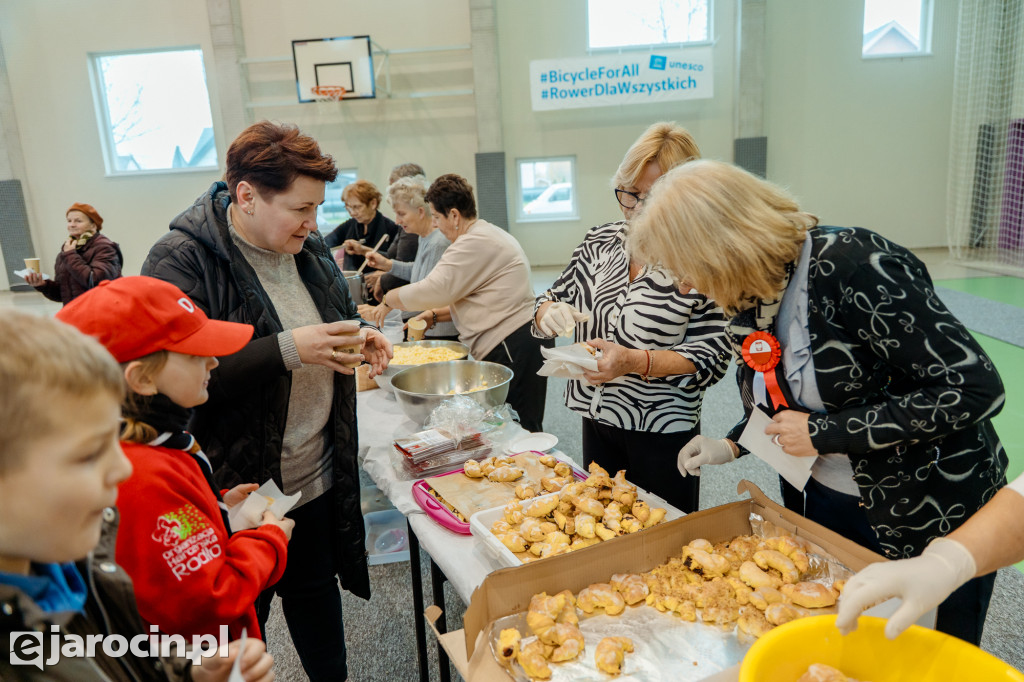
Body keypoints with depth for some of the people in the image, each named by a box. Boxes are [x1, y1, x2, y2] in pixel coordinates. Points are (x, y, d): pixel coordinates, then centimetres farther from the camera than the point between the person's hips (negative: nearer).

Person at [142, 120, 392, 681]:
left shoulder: (306, 248, 5)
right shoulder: (181, 261, -17)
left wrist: (356, 335, -1)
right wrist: (288, 351, -29)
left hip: (317, 478, 6)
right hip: (236, 488, -6)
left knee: (317, 587, 23)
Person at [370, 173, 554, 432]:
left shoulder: (475, 243, -15)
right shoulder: (487, 235, 19)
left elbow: (434, 289, -16)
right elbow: (469, 296, 25)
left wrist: (388, 301, 0)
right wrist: (435, 315, 16)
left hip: (515, 348, -11)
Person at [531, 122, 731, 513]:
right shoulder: (601, 242, 2)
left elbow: (711, 357, -15)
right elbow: (548, 304, 9)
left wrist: (634, 361, -27)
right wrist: (550, 313, -15)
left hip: (661, 434, -5)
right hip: (596, 422, 5)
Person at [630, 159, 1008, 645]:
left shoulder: (853, 265, -26)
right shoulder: (749, 295, -2)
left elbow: (976, 389, -27)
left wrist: (824, 433, -25)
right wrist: (732, 445, 1)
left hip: (929, 516, -6)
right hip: (818, 505, 7)